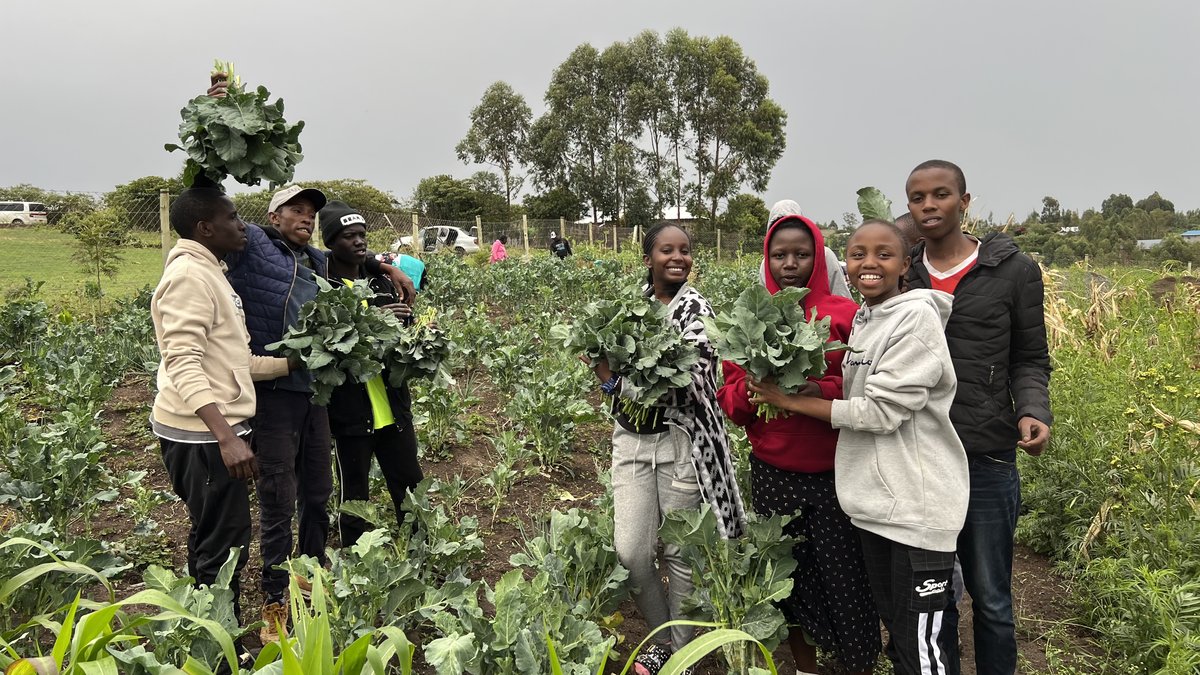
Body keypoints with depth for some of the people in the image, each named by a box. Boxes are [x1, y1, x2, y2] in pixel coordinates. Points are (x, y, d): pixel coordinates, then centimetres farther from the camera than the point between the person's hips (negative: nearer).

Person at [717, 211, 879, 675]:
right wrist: (756, 387, -16)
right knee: (788, 573, 13)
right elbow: (731, 400, 5)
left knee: (845, 574, 3)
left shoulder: (846, 315, -4)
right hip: (773, 473, 2)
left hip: (835, 471, -2)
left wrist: (821, 390, -20)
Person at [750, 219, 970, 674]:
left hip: (917, 507, -8)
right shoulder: (862, 319, 9)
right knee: (893, 625, 20)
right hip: (874, 500, 8)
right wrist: (811, 386, -2)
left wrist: (791, 400, -14)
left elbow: (881, 412, -19)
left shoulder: (916, 316, -16)